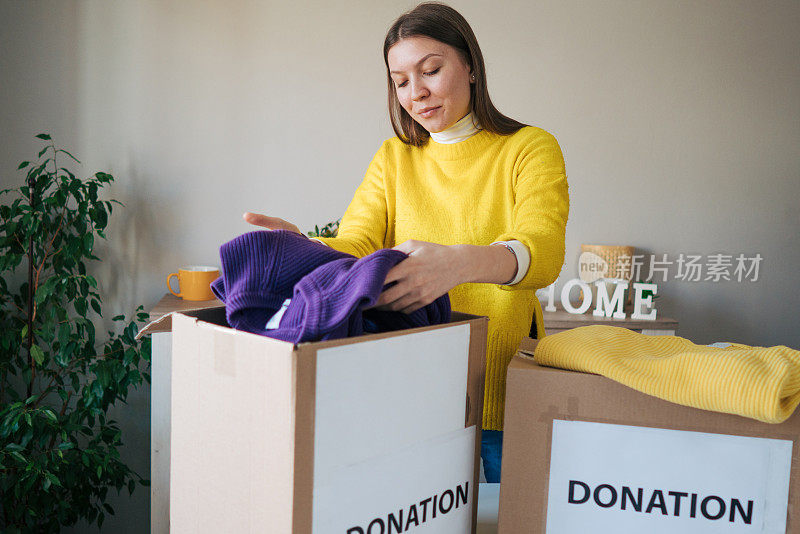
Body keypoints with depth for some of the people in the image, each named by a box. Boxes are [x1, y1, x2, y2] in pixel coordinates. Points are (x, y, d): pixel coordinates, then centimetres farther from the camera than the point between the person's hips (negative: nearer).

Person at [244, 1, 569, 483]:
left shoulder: (531, 148, -2)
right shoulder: (393, 158, 9)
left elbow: (543, 250, -21)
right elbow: (355, 246, -4)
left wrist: (459, 262, -42)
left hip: (503, 397, -2)